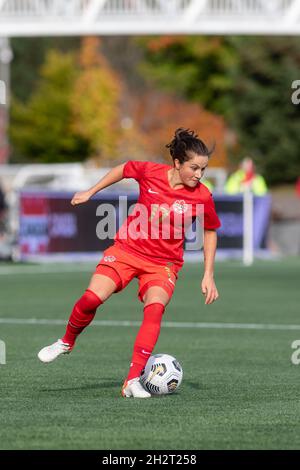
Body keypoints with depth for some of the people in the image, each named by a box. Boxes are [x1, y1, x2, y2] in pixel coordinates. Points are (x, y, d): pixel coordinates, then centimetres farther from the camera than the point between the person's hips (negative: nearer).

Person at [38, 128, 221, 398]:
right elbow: (123, 170, 9)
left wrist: (208, 275, 1)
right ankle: (67, 343, 18)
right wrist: (91, 192, 14)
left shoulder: (202, 197, -13)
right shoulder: (150, 172, -13)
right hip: (128, 248, 1)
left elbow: (210, 233, 3)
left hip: (163, 263, -1)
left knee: (155, 308, -27)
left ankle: (133, 381, -26)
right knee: (91, 299, -14)